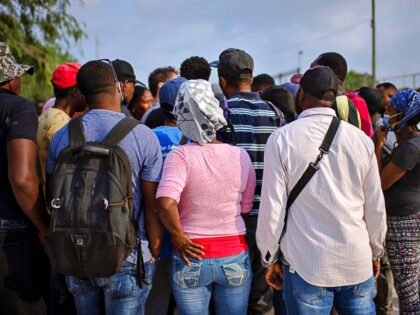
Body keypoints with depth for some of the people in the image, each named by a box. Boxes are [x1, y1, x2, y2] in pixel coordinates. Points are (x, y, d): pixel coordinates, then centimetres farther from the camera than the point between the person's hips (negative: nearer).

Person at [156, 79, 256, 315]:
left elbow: (166, 204, -27)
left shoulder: (180, 155, -14)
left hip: (191, 257, -2)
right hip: (234, 258, 2)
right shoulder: (240, 156, -5)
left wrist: (178, 235, -12)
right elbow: (246, 209, 2)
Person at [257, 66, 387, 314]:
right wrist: (376, 252, 22)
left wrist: (270, 257, 6)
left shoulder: (282, 138, -6)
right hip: (357, 263, 2)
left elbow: (272, 205, -6)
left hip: (306, 266, -2)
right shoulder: (361, 139, 1)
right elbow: (376, 206, 7)